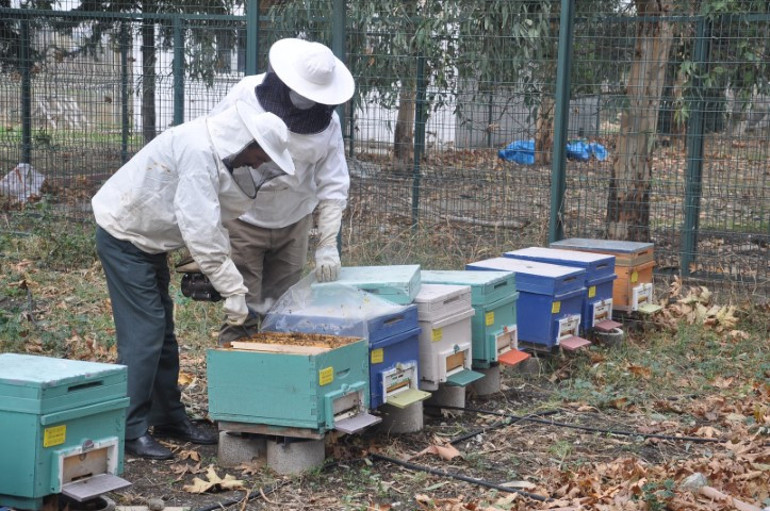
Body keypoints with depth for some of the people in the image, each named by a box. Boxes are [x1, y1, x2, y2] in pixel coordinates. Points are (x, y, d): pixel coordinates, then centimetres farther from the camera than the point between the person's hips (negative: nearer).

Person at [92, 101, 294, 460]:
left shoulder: (217, 153, 2)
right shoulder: (198, 151, -28)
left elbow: (212, 224, 8)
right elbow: (200, 230, -32)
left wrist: (232, 285, 0)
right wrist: (233, 289, -27)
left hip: (149, 240, 10)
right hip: (124, 237, -10)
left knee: (163, 333, 13)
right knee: (143, 333, -11)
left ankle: (169, 418, 23)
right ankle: (130, 431, -6)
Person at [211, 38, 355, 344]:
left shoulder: (327, 121, -6)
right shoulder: (247, 95, -14)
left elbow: (333, 186, -4)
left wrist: (327, 244, -12)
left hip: (293, 224, 3)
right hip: (243, 219, -3)